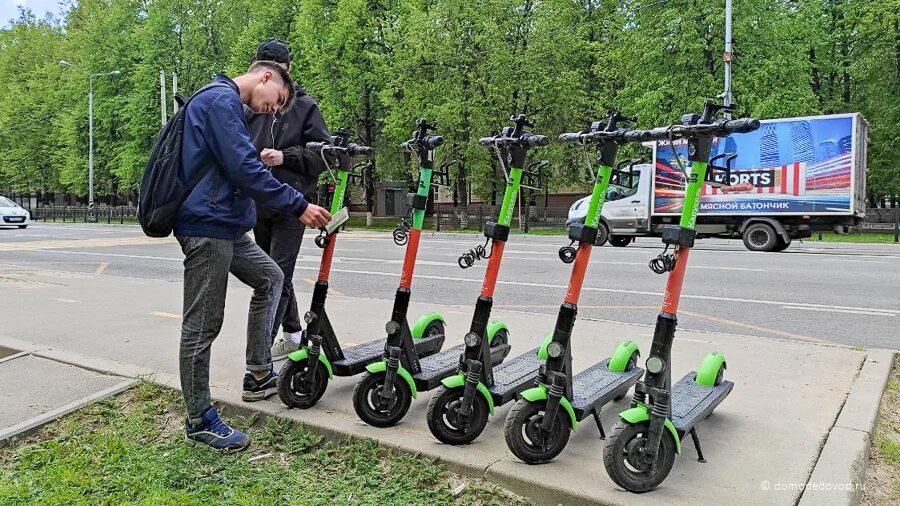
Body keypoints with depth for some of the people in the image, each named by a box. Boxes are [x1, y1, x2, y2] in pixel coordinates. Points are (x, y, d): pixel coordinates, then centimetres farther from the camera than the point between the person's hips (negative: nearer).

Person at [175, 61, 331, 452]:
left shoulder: (222, 102, 21)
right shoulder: (222, 99, -12)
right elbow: (244, 170, -22)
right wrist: (298, 206, -19)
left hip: (225, 226, 11)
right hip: (207, 226, -11)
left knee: (269, 277, 21)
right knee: (202, 326, -3)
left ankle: (259, 375, 25)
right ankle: (199, 420, 9)